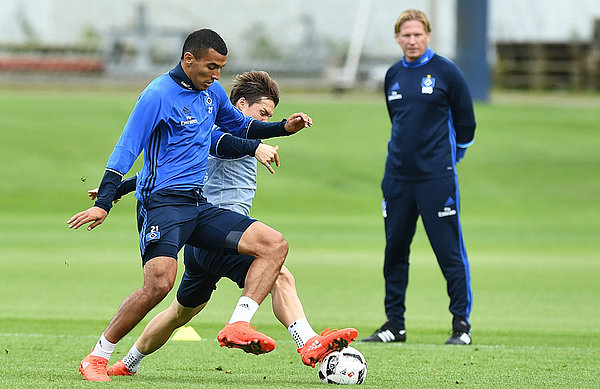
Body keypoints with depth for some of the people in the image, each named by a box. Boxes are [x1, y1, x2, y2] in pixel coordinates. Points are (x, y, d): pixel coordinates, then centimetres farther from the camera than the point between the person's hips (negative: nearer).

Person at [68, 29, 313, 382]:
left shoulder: (212, 92, 15)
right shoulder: (158, 95, -8)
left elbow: (239, 125, 34)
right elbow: (126, 150, -11)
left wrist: (284, 127, 18)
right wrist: (103, 203, -20)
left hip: (199, 206, 8)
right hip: (162, 203, -8)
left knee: (275, 245, -7)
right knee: (160, 282, -27)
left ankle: (238, 326, -17)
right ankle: (96, 358, -13)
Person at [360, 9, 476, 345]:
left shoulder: (446, 72, -3)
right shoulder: (393, 76, 12)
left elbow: (465, 121, 3)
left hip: (437, 177, -5)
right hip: (397, 178, 5)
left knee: (450, 251, -6)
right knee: (394, 250, 7)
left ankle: (462, 324, -1)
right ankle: (394, 324, 15)